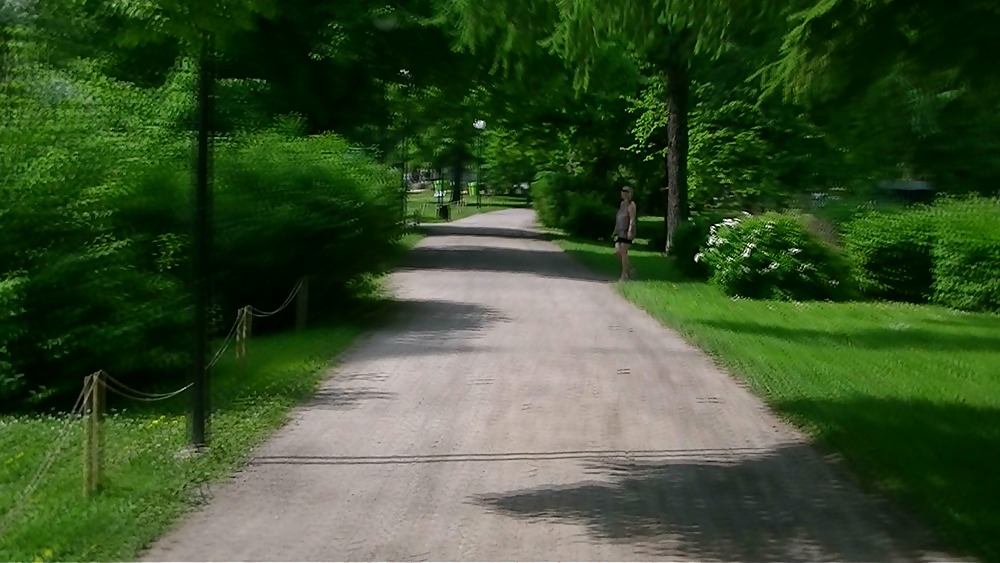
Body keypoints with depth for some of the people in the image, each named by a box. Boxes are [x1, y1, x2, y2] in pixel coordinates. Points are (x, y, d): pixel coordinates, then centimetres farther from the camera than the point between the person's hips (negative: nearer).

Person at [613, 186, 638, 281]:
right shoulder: (622, 204, 17)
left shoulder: (631, 204, -8)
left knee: (623, 252, -8)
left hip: (627, 232, -8)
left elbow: (632, 219, -15)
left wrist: (630, 231, -24)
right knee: (617, 252, 3)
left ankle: (624, 275, -2)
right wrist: (616, 231, 21)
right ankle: (630, 269, 18)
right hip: (620, 232, 8)